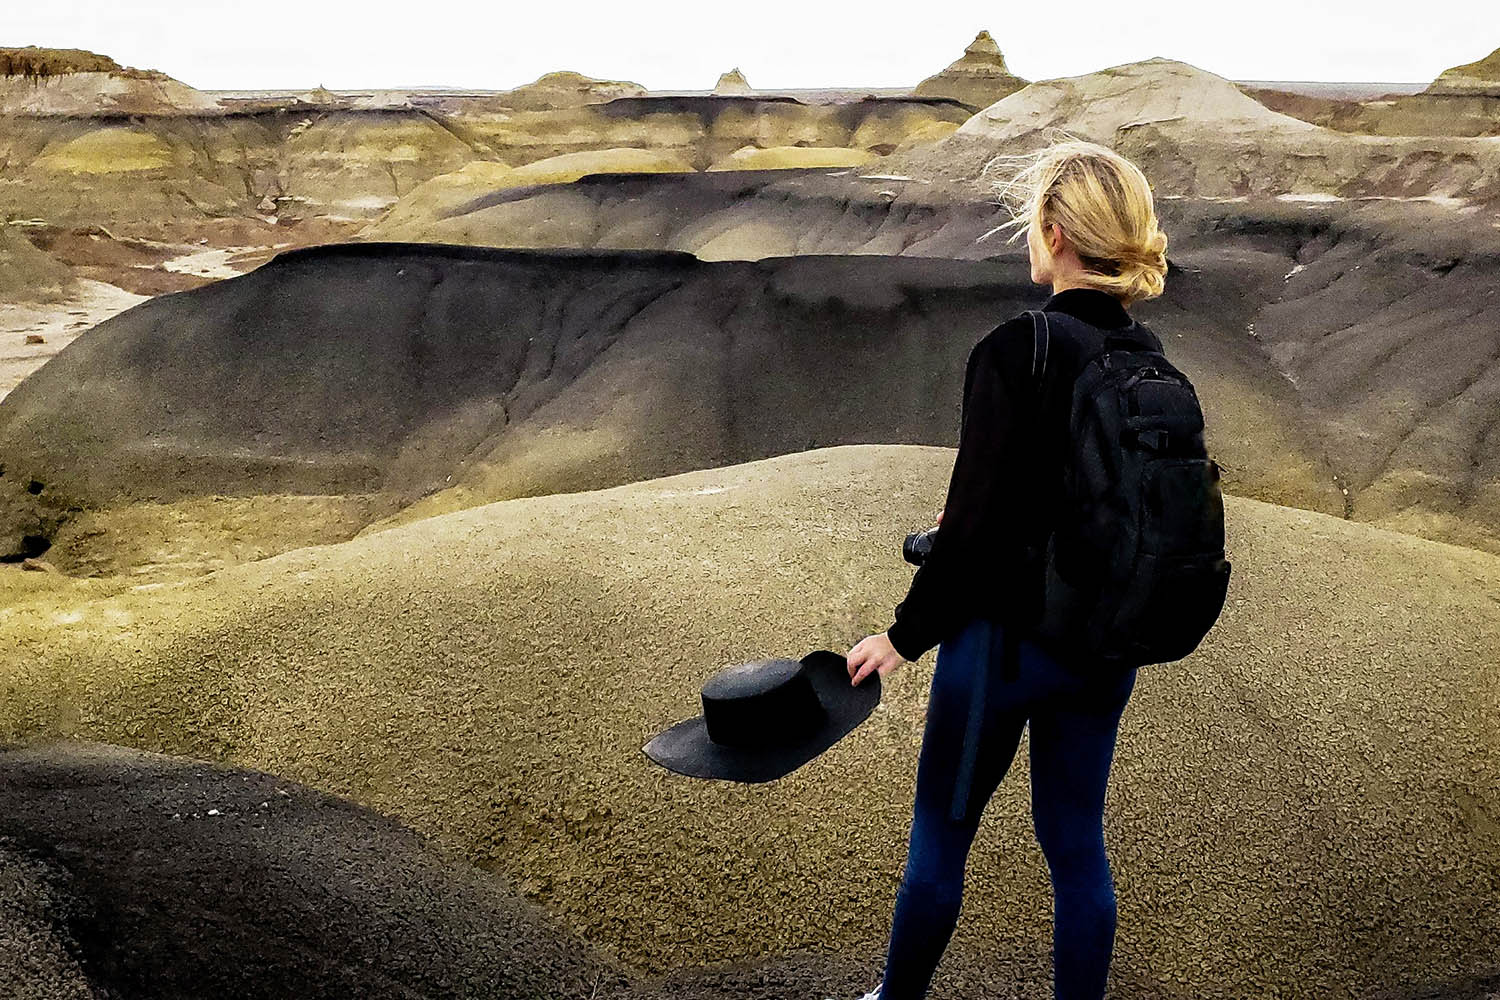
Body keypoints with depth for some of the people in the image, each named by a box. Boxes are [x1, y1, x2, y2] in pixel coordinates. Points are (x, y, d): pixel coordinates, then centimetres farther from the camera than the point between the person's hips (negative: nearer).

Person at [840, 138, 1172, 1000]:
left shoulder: (1016, 350, -20)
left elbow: (977, 519, -21)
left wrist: (906, 634, -11)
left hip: (1008, 634, -6)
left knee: (940, 833, 15)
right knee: (1077, 841, 18)